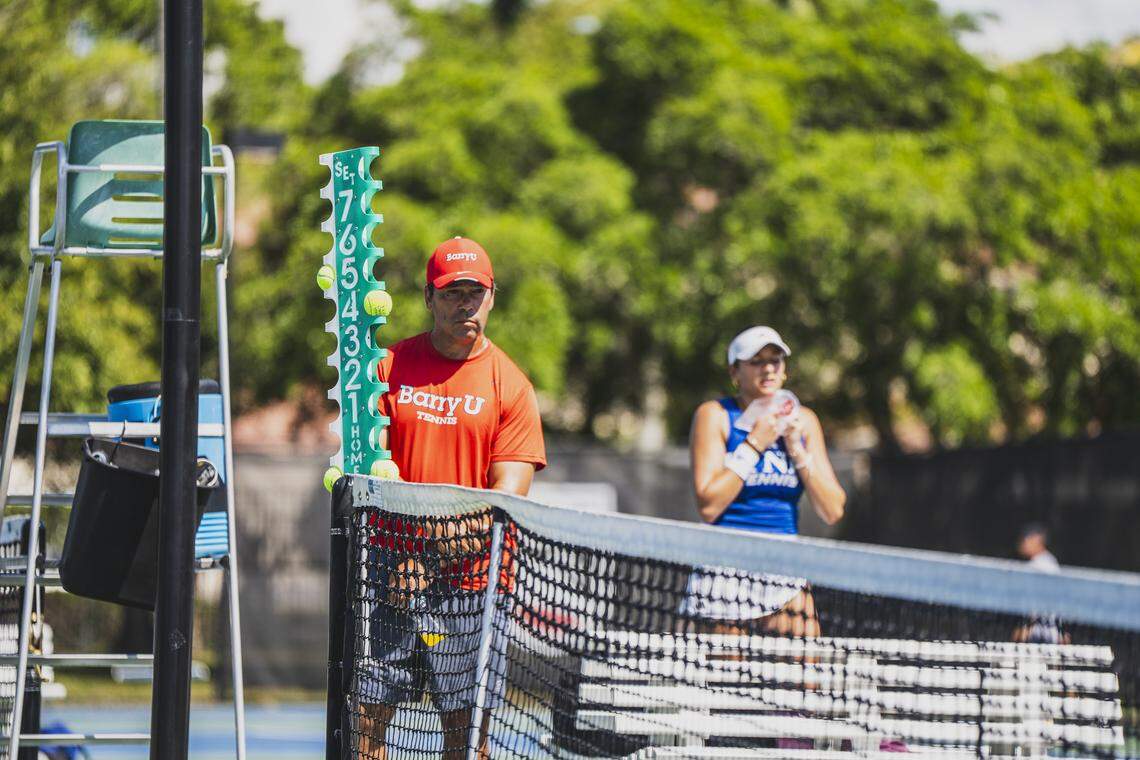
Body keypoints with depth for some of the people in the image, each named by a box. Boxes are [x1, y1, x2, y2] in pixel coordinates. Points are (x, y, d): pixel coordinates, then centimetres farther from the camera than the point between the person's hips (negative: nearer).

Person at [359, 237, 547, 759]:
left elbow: (510, 489, -3)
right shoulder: (391, 367, 7)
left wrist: (469, 529, -22)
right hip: (392, 575, 1)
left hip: (470, 578, -1)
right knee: (368, 717, -1)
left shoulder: (509, 384, 3)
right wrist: (404, 554, -11)